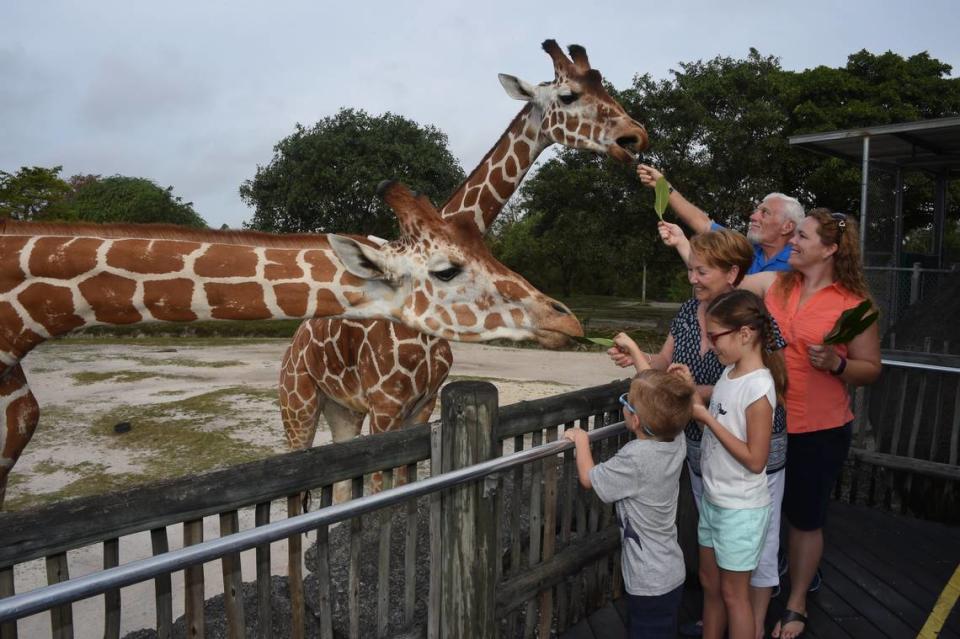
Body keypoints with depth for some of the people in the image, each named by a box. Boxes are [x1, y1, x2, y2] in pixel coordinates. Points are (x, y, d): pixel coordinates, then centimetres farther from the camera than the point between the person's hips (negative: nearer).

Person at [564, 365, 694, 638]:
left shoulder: (635, 458, -29)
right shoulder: (676, 441, -10)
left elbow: (588, 478, -11)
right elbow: (654, 391, 7)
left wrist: (581, 439, 2)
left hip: (649, 585, -7)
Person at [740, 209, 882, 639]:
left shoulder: (853, 304, -8)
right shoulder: (774, 284, 2)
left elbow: (871, 370, -3)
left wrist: (835, 364, -22)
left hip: (819, 432, -3)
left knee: (804, 520, 15)